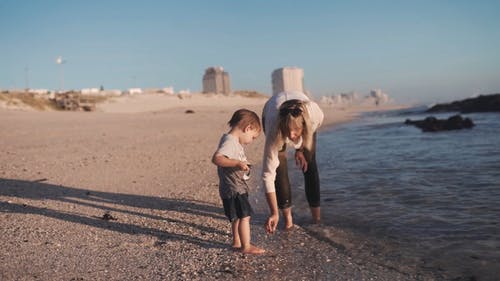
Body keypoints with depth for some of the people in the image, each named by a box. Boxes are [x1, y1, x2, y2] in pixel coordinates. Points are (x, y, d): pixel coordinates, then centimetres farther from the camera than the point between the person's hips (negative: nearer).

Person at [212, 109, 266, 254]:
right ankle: (246, 246, 5)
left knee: (237, 217, 19)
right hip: (234, 189, -11)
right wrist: (237, 163, -38)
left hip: (236, 188, 11)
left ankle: (236, 242, 30)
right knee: (244, 216, -4)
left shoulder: (232, 140, 11)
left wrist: (242, 164, 19)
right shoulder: (230, 141, -21)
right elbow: (216, 158, -34)